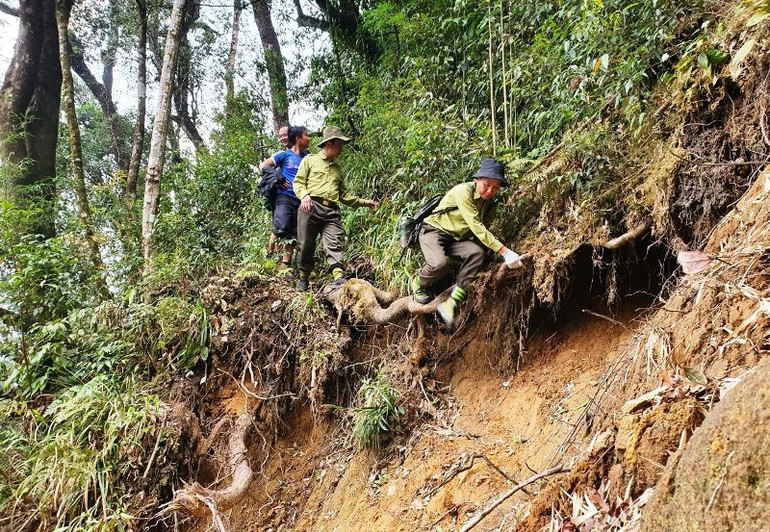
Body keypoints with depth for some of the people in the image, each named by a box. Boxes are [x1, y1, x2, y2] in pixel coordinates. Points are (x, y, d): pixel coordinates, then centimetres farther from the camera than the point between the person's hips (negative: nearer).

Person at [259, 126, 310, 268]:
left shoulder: (307, 157, 14)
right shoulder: (285, 155, 2)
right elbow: (263, 165, 3)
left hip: (300, 200, 5)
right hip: (285, 197, -5)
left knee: (293, 235, 5)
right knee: (282, 226, -27)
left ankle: (285, 264, 13)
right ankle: (272, 241, 3)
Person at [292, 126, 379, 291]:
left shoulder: (337, 168, 29)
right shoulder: (310, 160, 14)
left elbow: (343, 194, 30)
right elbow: (298, 182, 5)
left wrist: (363, 202, 21)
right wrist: (304, 195, -15)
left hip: (332, 211, 4)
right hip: (311, 207, -3)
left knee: (334, 245, -13)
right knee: (306, 245, -1)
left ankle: (339, 277, -25)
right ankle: (303, 277, 13)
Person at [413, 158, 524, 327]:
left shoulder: (489, 205, 3)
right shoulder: (464, 191, -22)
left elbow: (482, 231, 8)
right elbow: (476, 227, -29)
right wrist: (504, 251, -35)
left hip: (456, 238, 7)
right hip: (434, 230, -7)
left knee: (477, 252, -25)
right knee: (439, 264, -36)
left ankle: (451, 303, -25)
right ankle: (420, 283, 1)